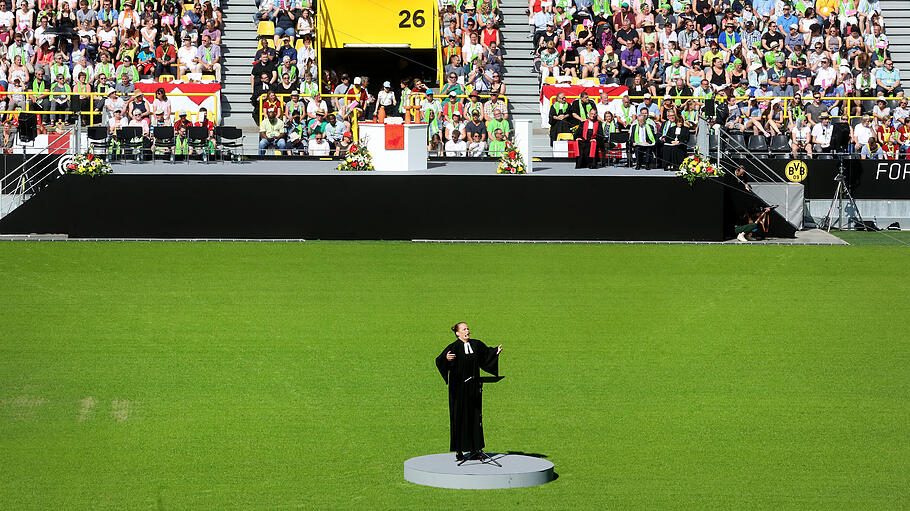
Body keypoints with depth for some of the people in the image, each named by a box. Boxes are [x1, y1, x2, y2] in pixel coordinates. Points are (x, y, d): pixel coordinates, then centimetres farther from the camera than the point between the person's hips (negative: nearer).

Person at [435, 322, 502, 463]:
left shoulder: (476, 345, 6)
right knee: (459, 417, -1)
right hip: (458, 387, -5)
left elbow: (487, 353, 23)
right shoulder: (454, 347, -10)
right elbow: (439, 360, -19)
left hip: (473, 387, 5)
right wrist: (446, 358, -40)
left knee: (475, 417, 8)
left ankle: (474, 450, 15)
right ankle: (459, 452, 6)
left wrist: (496, 351, 6)